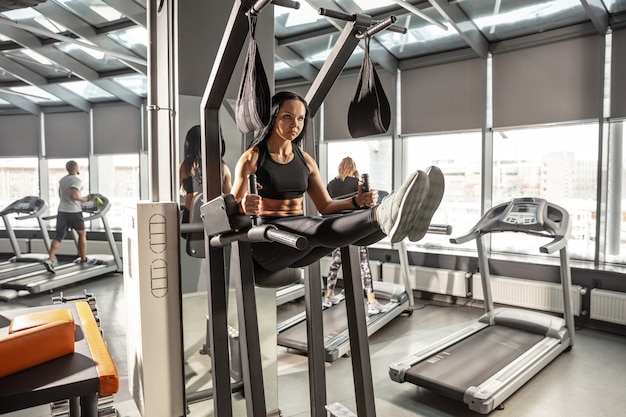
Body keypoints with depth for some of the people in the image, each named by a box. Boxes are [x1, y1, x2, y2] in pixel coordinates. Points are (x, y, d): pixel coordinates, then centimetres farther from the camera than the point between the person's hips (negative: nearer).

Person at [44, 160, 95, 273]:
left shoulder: (62, 180, 11)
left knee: (58, 236, 4)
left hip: (62, 211, 6)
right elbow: (74, 196, -28)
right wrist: (84, 199, -11)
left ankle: (50, 260, -11)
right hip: (74, 212, -6)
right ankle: (83, 259, 22)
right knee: (82, 234, 13)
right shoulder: (77, 181, -14)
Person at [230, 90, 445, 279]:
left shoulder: (305, 160, 11)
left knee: (344, 225, -28)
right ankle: (382, 215, -63)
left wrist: (357, 201, -11)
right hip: (266, 242, -5)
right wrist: (244, 207, -32)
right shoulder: (252, 158, -3)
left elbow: (326, 206, 10)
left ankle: (402, 218, -55)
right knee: (319, 228, -38)